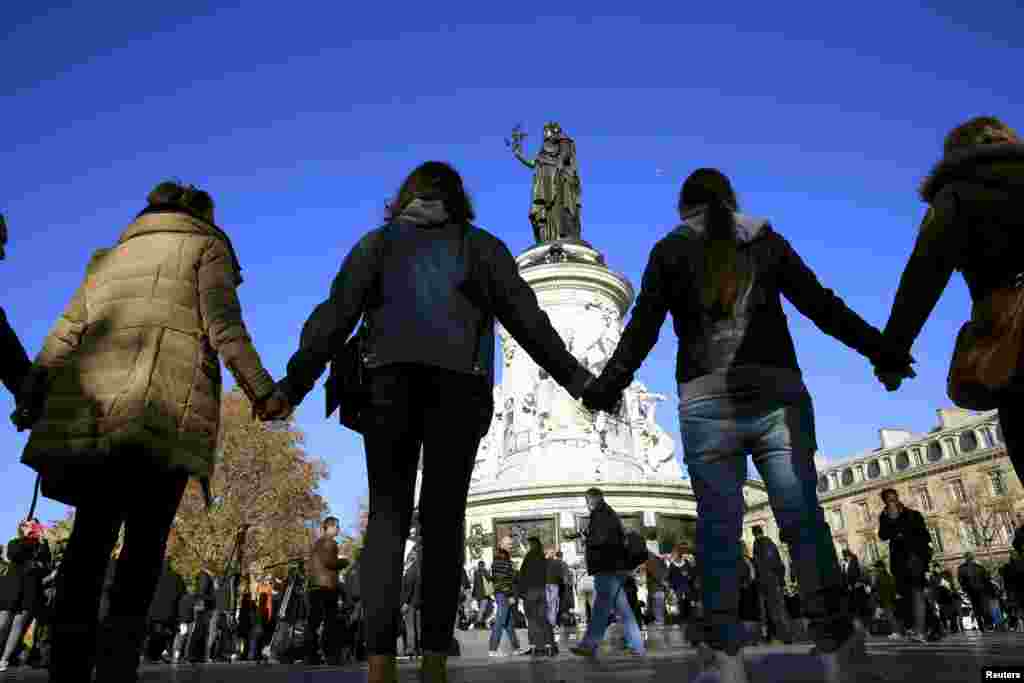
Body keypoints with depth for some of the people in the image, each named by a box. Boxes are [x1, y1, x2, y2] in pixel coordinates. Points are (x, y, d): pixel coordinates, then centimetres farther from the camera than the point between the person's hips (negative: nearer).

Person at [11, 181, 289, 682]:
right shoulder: (205, 246, 15)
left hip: (90, 406, 5)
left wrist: (31, 398, 17)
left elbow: (64, 334, 21)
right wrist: (262, 390, -2)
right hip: (164, 405, -5)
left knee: (91, 536, 5)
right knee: (145, 539, -2)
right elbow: (224, 326, -1)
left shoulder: (110, 256, 30)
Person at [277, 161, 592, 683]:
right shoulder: (481, 246, 18)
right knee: (443, 518, 4)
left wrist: (293, 386, 4)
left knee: (388, 515, 3)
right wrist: (575, 379, 14)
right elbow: (527, 318, 11)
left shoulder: (379, 241, 19)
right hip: (460, 386, 0)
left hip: (390, 381, 1)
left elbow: (334, 317, 7)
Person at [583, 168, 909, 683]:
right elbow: (821, 304, 12)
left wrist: (607, 386, 6)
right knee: (803, 519, 2)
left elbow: (642, 327, 4)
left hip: (707, 402, -1)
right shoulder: (766, 240, 16)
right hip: (778, 397, 1)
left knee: (718, 526, 1)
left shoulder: (670, 250, 12)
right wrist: (878, 349, 18)